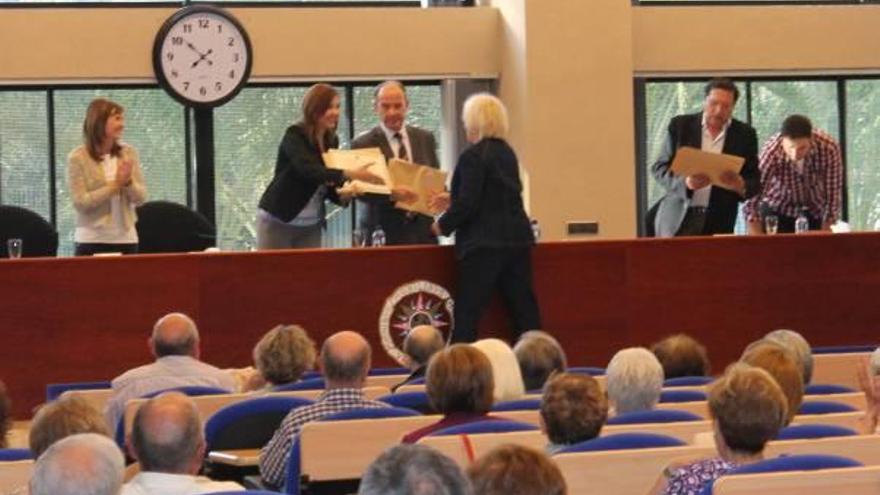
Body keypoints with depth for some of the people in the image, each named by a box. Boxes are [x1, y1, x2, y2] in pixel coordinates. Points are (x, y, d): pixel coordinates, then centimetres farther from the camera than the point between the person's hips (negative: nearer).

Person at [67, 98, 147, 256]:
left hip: (125, 239, 4)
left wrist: (128, 182, -16)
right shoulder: (77, 158, -5)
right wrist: (115, 185, -16)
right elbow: (80, 203, -12)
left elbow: (141, 197, 5)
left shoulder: (129, 153, 6)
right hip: (91, 241, -4)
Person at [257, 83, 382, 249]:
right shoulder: (294, 135, -14)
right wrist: (350, 174, -42)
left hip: (311, 226, 6)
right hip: (278, 222, -6)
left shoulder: (332, 141, 5)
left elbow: (329, 186, 9)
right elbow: (308, 169, -32)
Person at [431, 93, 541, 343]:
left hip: (484, 244, -8)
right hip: (517, 239, 8)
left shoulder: (473, 156, -14)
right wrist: (452, 201, 25)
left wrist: (443, 224, -1)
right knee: (523, 306, 9)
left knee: (467, 312, -3)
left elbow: (468, 203, -17)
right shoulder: (507, 153, 12)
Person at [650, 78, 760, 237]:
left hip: (718, 223, 0)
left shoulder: (745, 134, 4)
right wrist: (685, 182, -19)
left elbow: (754, 183, 4)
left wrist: (739, 185, -20)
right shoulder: (680, 125, 2)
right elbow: (659, 169, 1)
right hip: (677, 218, 0)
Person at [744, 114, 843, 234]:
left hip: (815, 212, 1)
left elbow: (832, 195, -19)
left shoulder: (829, 148, -29)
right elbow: (752, 203, -28)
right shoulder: (771, 153, -31)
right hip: (777, 210, -1)